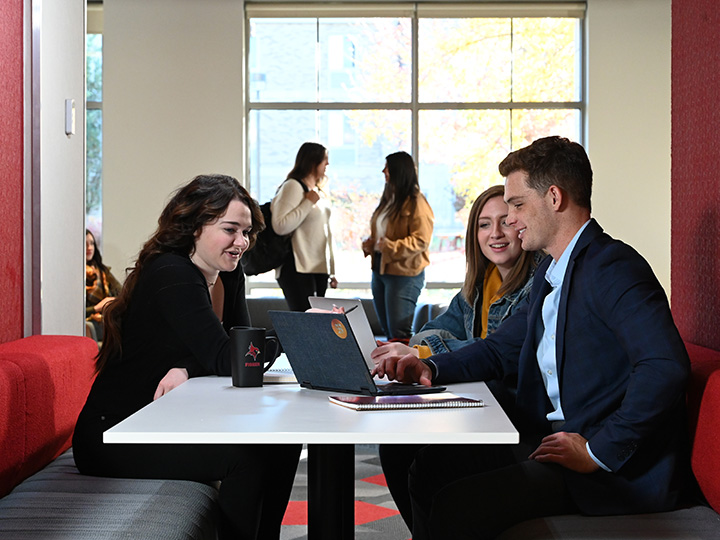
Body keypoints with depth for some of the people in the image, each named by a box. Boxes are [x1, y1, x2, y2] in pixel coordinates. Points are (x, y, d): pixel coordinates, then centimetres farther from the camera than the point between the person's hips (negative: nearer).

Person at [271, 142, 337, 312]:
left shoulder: (320, 193, 20)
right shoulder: (293, 186, -8)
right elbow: (280, 226, -21)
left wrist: (331, 271, 22)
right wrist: (309, 202, -14)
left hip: (319, 270, 9)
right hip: (298, 271, -8)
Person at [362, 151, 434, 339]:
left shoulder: (416, 203, -12)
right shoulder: (388, 200, 16)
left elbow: (421, 240, -19)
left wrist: (390, 247, -25)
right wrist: (370, 243, 7)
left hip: (404, 274, -9)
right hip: (379, 270, 9)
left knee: (399, 333, -8)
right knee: (387, 330, 13)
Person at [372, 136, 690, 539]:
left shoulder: (613, 267, -16)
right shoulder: (551, 273, 16)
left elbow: (666, 368, -28)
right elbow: (502, 348, 26)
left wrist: (598, 452, -24)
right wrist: (431, 368, 7)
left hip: (622, 471, -10)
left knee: (454, 507, -20)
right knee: (431, 467, 8)